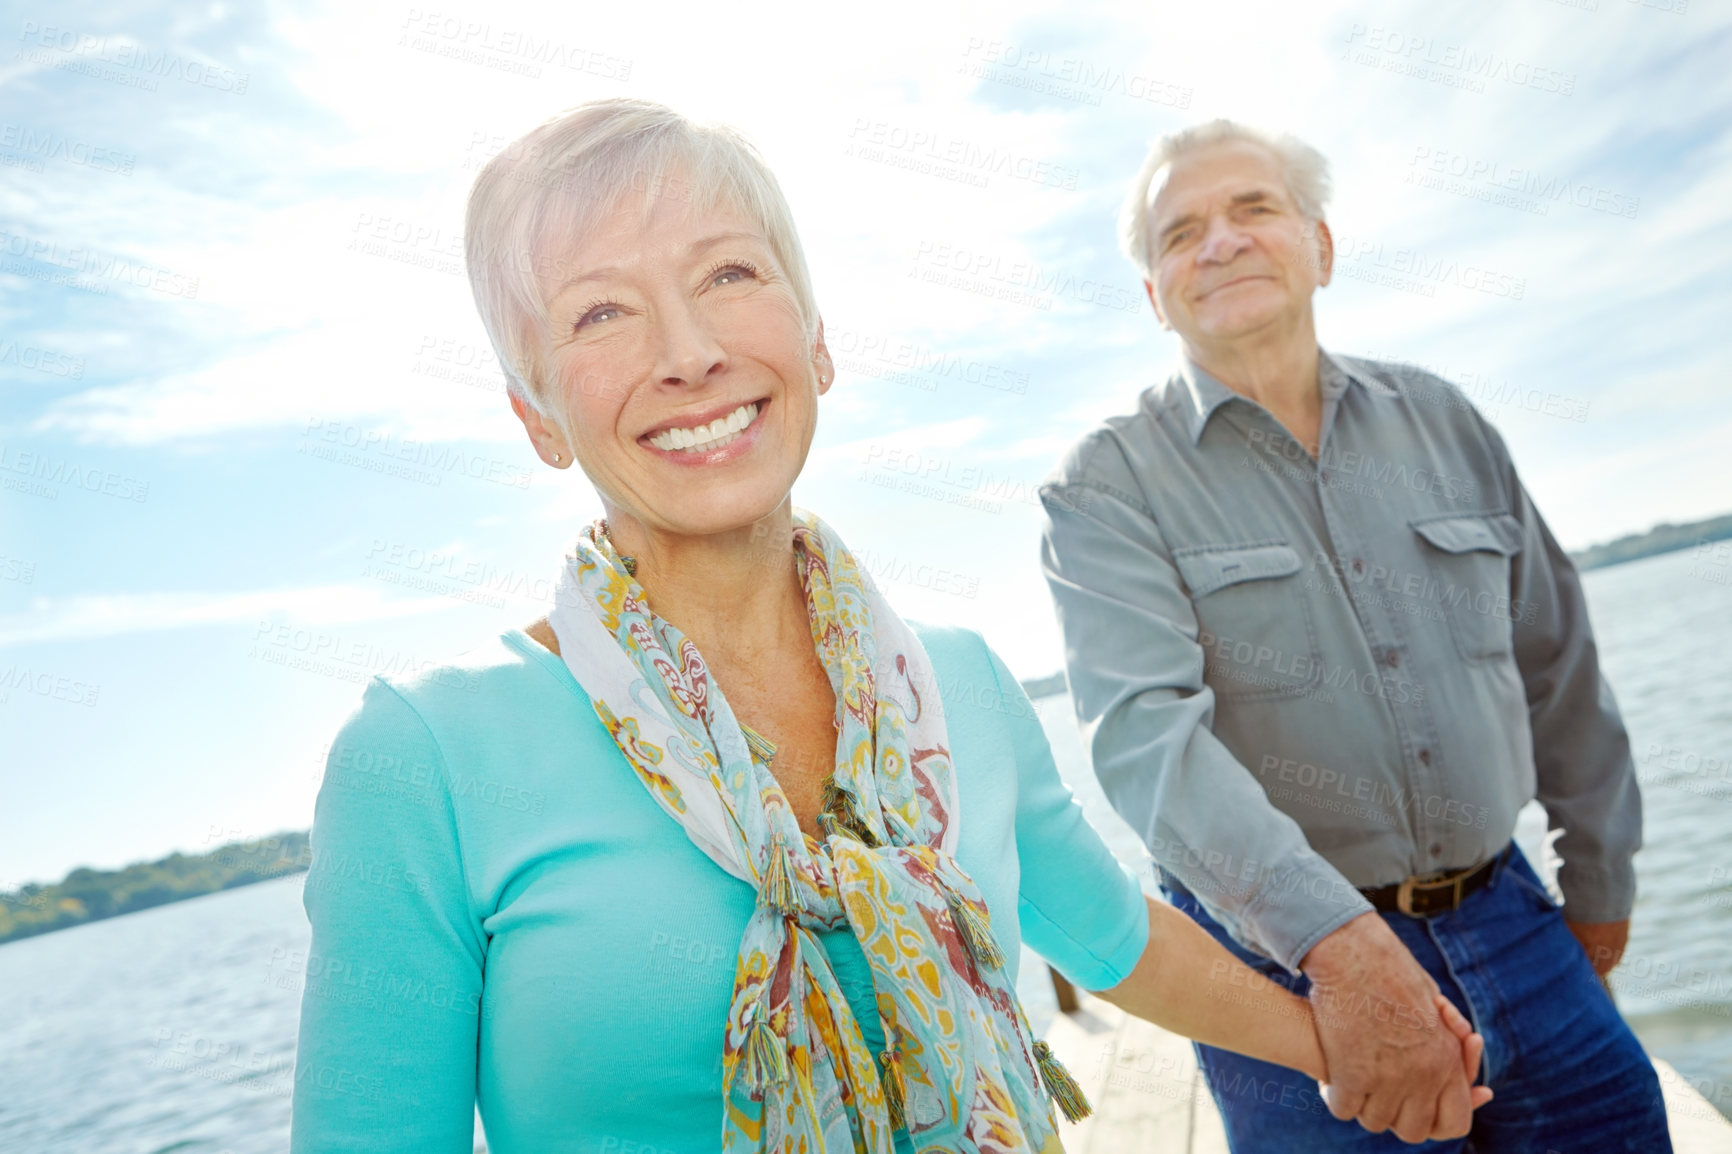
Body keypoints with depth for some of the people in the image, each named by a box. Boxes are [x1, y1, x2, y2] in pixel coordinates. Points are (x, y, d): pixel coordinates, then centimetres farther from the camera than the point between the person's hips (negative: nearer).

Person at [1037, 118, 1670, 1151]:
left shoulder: (1441, 421, 6)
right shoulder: (1108, 486, -9)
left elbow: (1557, 662, 13)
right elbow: (1145, 727, -24)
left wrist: (1602, 878, 18)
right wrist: (1341, 942, -34)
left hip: (1505, 914, 5)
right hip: (1283, 951, -4)